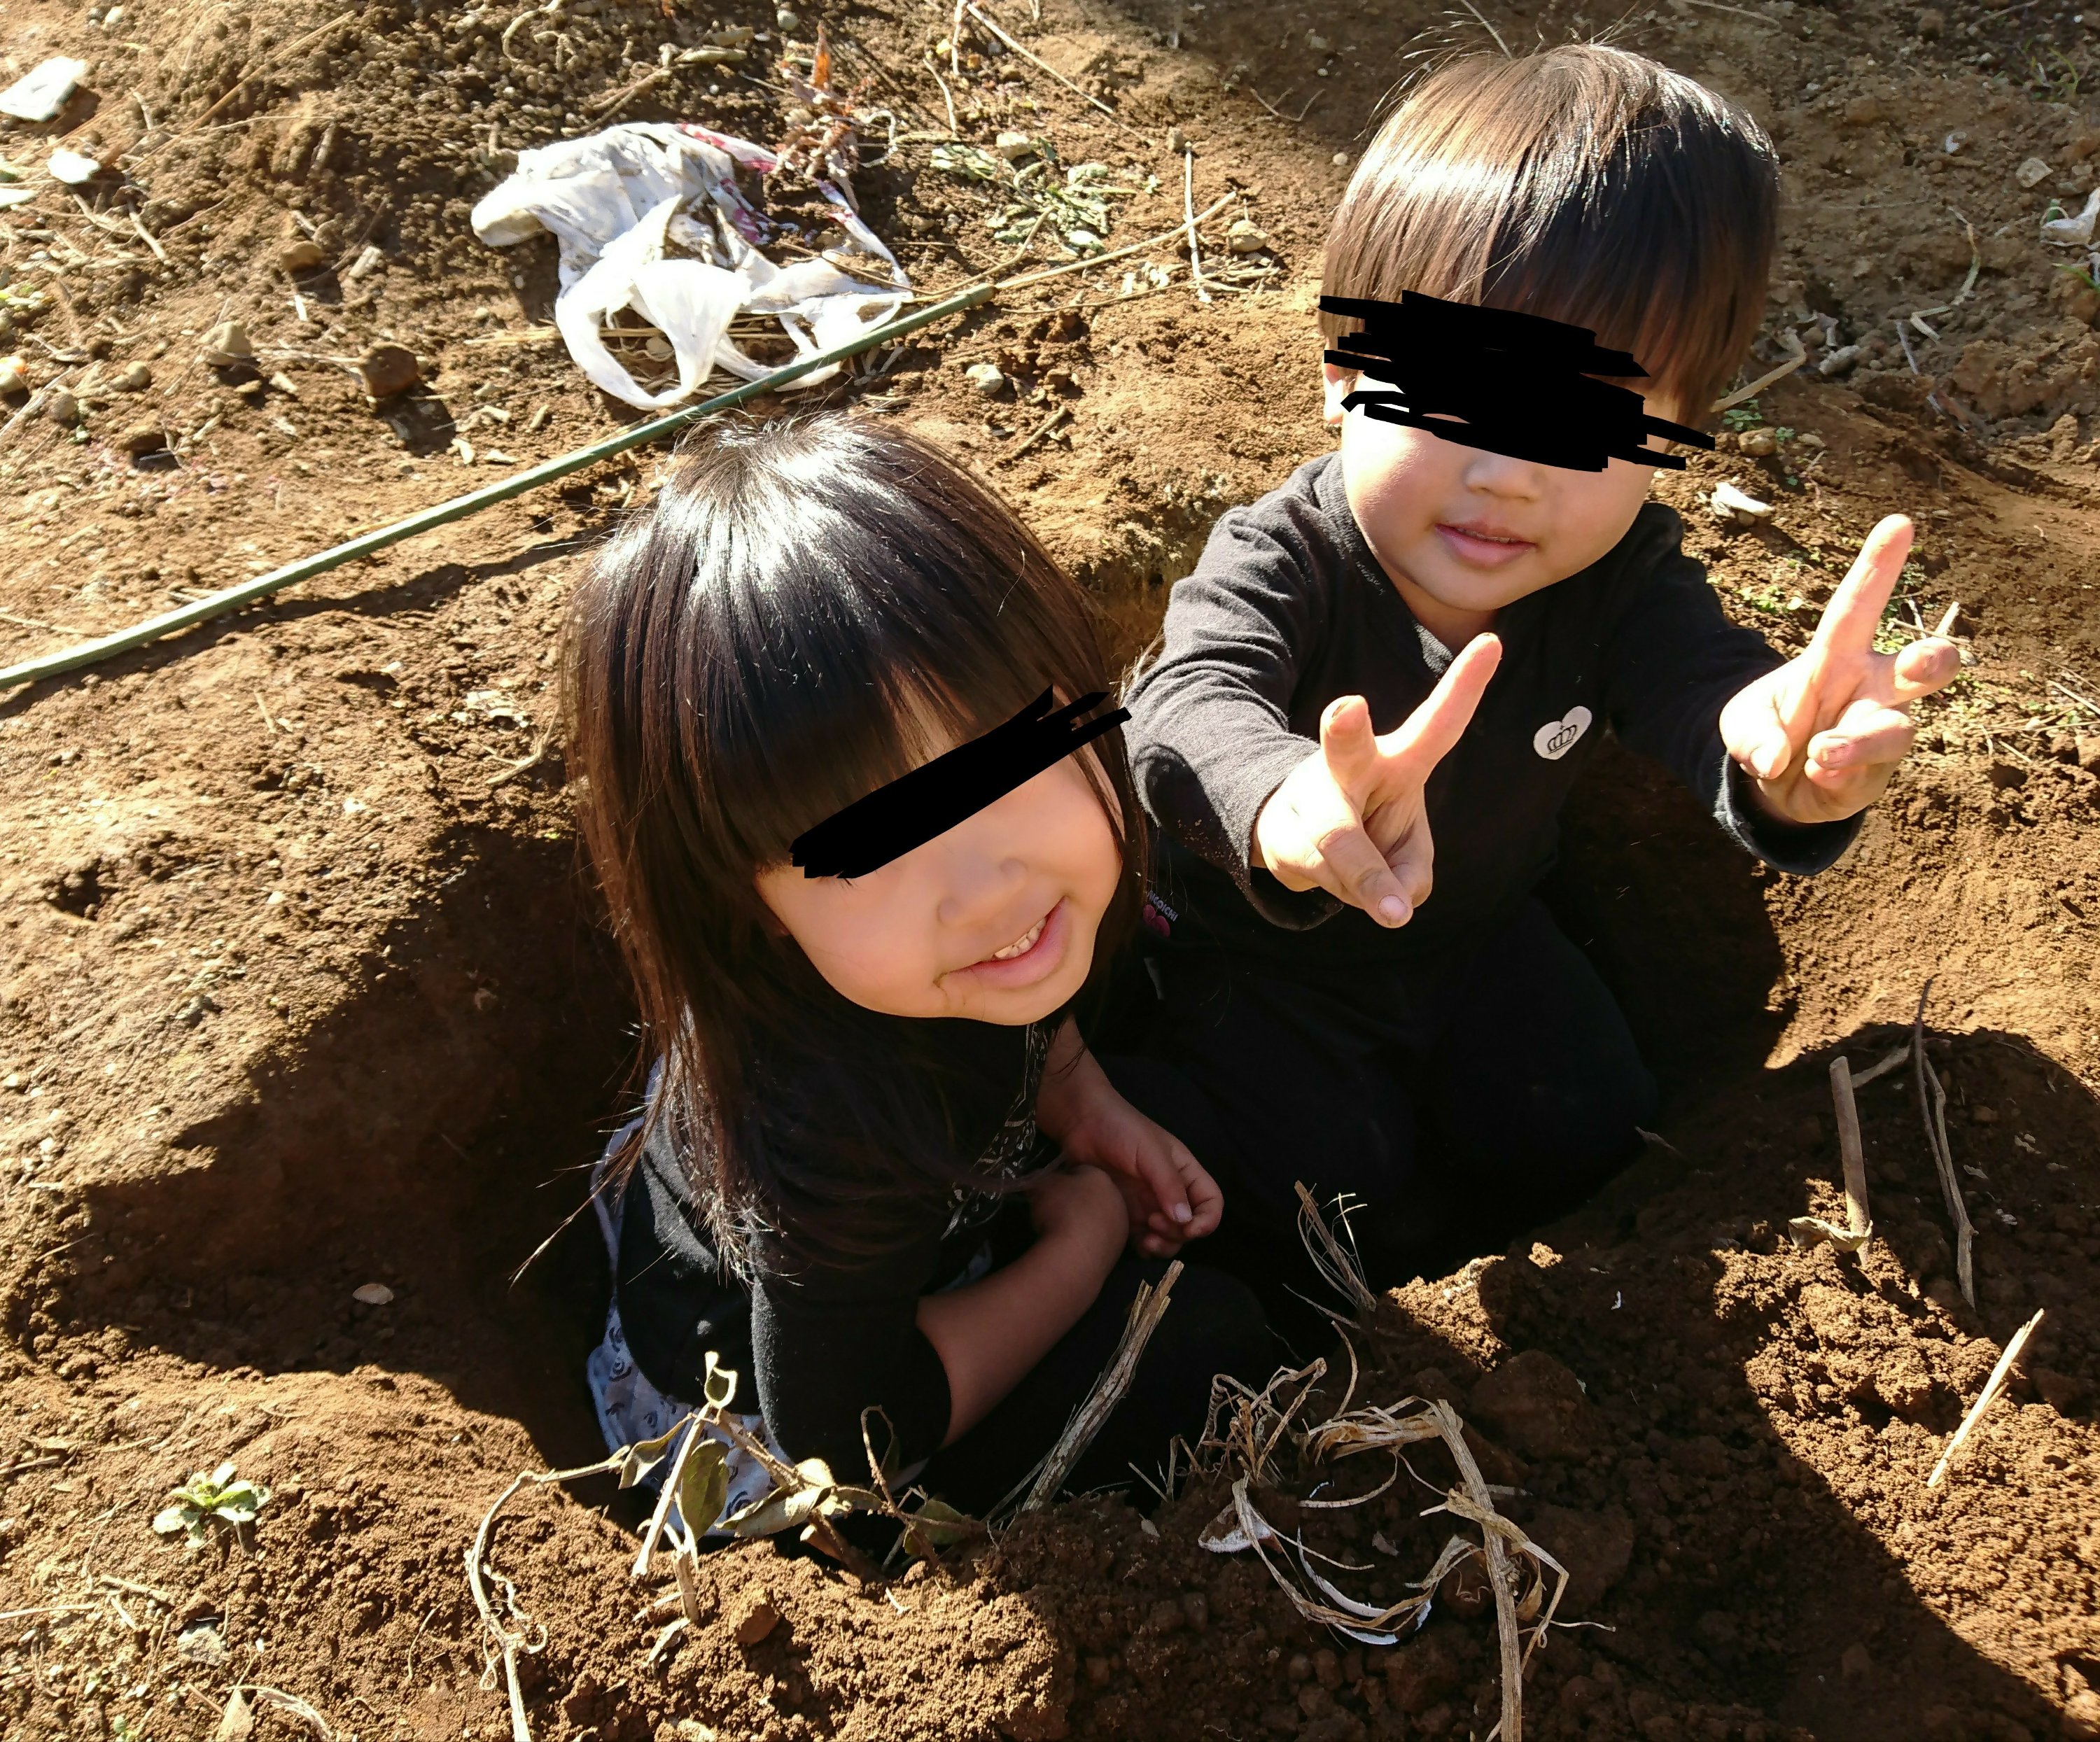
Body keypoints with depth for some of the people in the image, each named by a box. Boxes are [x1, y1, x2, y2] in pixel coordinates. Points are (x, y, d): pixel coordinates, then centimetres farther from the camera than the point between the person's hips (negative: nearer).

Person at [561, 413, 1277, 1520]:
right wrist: (1082, 1245, -18)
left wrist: (1081, 1105, -12)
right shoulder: (833, 1126, -45)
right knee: (1205, 1346, -9)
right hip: (756, 1415, -6)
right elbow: (848, 1434, -26)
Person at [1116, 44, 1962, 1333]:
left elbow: (1703, 691, -39)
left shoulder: (1625, 578, -21)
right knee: (1312, 1189, -13)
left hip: (1475, 934, 4)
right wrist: (1288, 805, -80)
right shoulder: (1279, 562, -33)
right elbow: (1195, 706, -53)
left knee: (1581, 1137, 1)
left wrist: (1786, 764, -67)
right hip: (1262, 947, -4)